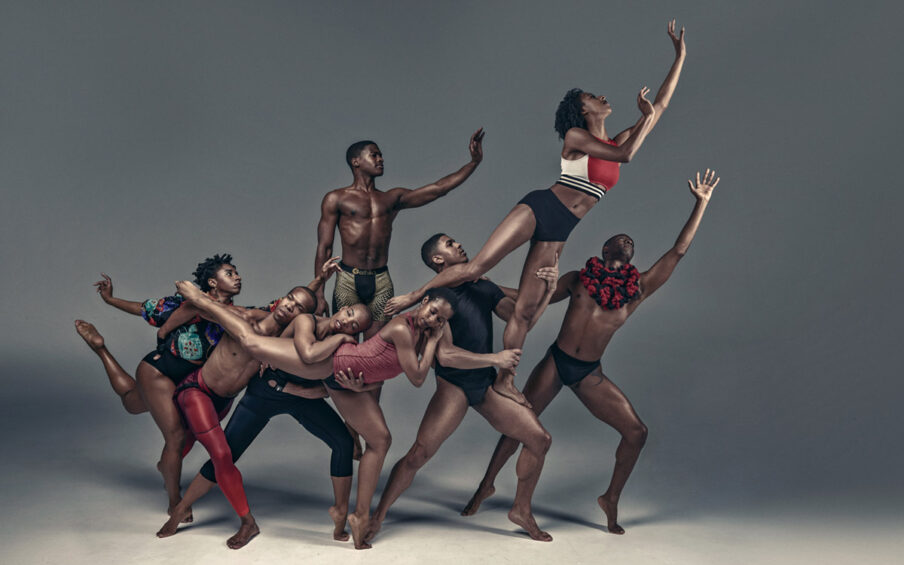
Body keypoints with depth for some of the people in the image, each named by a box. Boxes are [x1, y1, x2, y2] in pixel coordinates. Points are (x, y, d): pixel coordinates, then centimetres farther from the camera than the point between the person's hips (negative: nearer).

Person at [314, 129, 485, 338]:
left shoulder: (392, 198, 16)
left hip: (381, 281, 3)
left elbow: (438, 189, 11)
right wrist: (319, 294, -4)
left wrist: (474, 162, 4)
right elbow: (324, 248, 3)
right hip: (348, 280, -3)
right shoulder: (336, 199, 7)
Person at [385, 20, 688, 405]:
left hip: (558, 234, 5)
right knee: (477, 266, -16)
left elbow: (658, 107, 20)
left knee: (525, 310, 3)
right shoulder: (576, 135, -1)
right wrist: (646, 116, 1)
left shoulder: (616, 141, 18)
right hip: (539, 209, -5)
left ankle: (505, 381, 8)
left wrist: (680, 57, 19)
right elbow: (626, 155, -11)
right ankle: (413, 296, 0)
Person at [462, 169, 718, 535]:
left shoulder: (638, 290, 5)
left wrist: (701, 203, 5)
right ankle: (487, 485, 22)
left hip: (589, 374, 2)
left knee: (636, 432, -4)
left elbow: (677, 252, 4)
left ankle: (611, 499, 16)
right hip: (555, 362, -1)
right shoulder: (578, 279, 4)